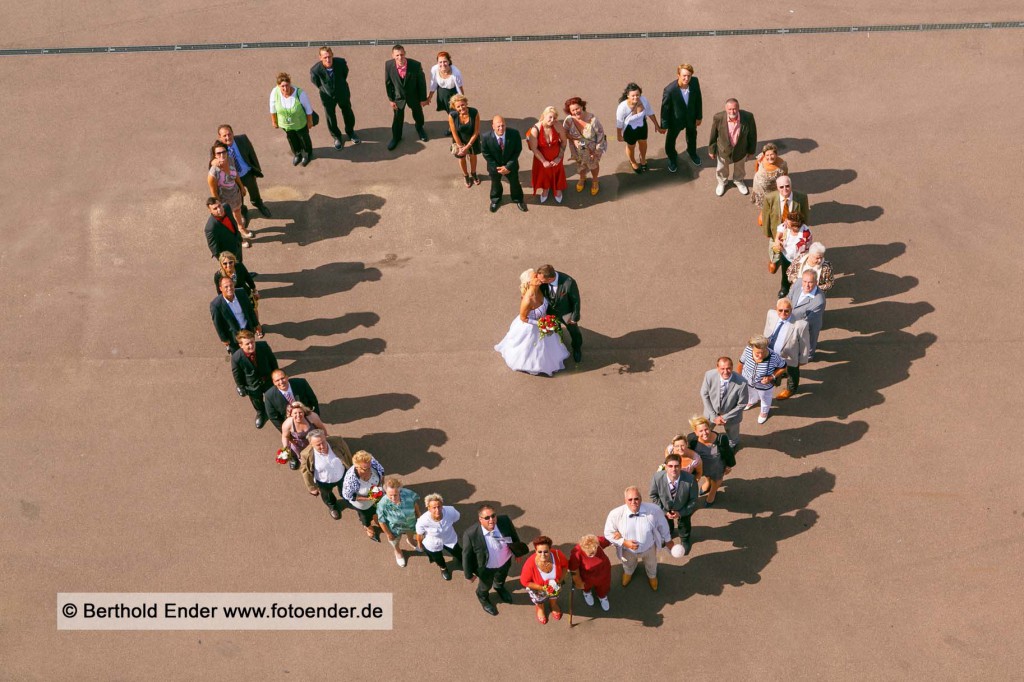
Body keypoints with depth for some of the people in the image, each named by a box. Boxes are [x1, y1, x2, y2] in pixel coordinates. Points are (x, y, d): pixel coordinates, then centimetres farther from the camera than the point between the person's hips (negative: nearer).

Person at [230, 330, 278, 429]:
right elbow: (237, 375, -16)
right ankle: (260, 413, 65)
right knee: (257, 403, 30)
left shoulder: (263, 346, -31)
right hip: (253, 386, -1)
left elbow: (272, 360, -10)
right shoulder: (236, 358, -35)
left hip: (268, 380, 1)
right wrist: (241, 388, -3)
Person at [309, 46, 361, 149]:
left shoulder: (341, 62, -30)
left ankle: (350, 132, 55)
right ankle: (336, 136, 48)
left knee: (348, 114, 24)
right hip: (328, 97, -2)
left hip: (343, 94, 2)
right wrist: (323, 89, 4)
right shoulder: (315, 70, -34)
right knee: (331, 119, 18)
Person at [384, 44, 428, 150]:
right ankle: (396, 137, 43)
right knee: (397, 117, 15)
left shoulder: (416, 65, -30)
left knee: (418, 114, 24)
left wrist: (423, 98, -6)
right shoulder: (388, 65, -25)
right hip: (398, 96, 0)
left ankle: (419, 128, 59)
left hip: (413, 96, 0)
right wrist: (391, 99, -4)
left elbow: (422, 82, -15)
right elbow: (388, 83, -9)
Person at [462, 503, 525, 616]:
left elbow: (514, 536, -9)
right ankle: (483, 598, 65)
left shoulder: (505, 520, -32)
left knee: (501, 577, 37)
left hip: (505, 562, 3)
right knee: (485, 585, 30)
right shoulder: (471, 534, -40)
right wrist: (469, 575, -10)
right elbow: (466, 556, -23)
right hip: (486, 568, -3)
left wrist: (518, 552, 6)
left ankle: (499, 588, 72)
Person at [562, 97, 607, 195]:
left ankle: (595, 181, 59)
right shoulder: (569, 120, -28)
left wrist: (597, 151, -17)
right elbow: (564, 132, -8)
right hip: (578, 150, 2)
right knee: (580, 165, 32)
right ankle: (582, 178, 65)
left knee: (593, 165, 29)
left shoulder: (592, 119, -35)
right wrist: (573, 139, -25)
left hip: (592, 149, -2)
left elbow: (600, 134, -22)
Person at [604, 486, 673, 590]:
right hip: (628, 550, 0)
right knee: (628, 565, 36)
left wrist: (668, 540, 4)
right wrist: (624, 542, -31)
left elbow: (662, 525, -12)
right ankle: (628, 572, 73)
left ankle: (652, 576, 71)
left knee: (651, 565, 35)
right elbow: (608, 533, -18)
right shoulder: (615, 514, -35)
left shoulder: (654, 510, -34)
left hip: (649, 548, 0)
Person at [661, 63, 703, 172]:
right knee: (671, 139, 23)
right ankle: (672, 158, 55)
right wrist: (664, 125, -10)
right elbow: (665, 108, -22)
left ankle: (691, 152, 63)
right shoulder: (669, 90, -37)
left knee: (692, 136, 31)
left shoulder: (695, 82, -25)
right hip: (676, 120, -4)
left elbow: (698, 99, -7)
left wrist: (699, 116, 3)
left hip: (691, 117, 4)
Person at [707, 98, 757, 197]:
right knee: (721, 169, 27)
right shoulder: (718, 118, -31)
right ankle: (722, 182, 60)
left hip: (741, 150, 1)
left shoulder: (748, 117, -30)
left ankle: (739, 181, 63)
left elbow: (752, 135, -12)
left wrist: (751, 151, -1)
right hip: (723, 150, -1)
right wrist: (711, 150, -1)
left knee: (740, 168, 30)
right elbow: (713, 135, -13)